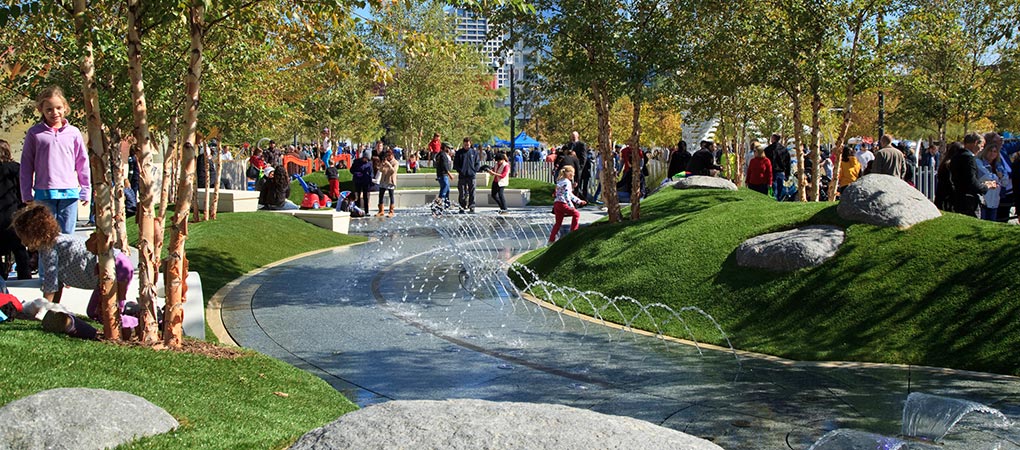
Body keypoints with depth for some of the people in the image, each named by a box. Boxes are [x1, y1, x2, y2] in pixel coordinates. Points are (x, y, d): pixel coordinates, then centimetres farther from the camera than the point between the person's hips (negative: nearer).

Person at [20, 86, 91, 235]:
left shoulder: (73, 133, 6)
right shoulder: (34, 133, 3)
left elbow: (83, 163, 11)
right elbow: (26, 165, 5)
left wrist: (86, 191, 10)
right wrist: (27, 195, 3)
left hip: (69, 193, 1)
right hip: (44, 194, -1)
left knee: (67, 235, 4)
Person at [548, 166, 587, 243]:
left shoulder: (560, 181, 22)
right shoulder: (567, 182, -8)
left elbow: (570, 194, 28)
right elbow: (566, 195, -20)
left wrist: (579, 201, 29)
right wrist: (571, 206, -26)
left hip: (556, 203, 9)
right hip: (562, 204, -9)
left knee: (558, 222, 13)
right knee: (576, 214, 4)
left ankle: (551, 240, 9)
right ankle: (573, 231, 7)